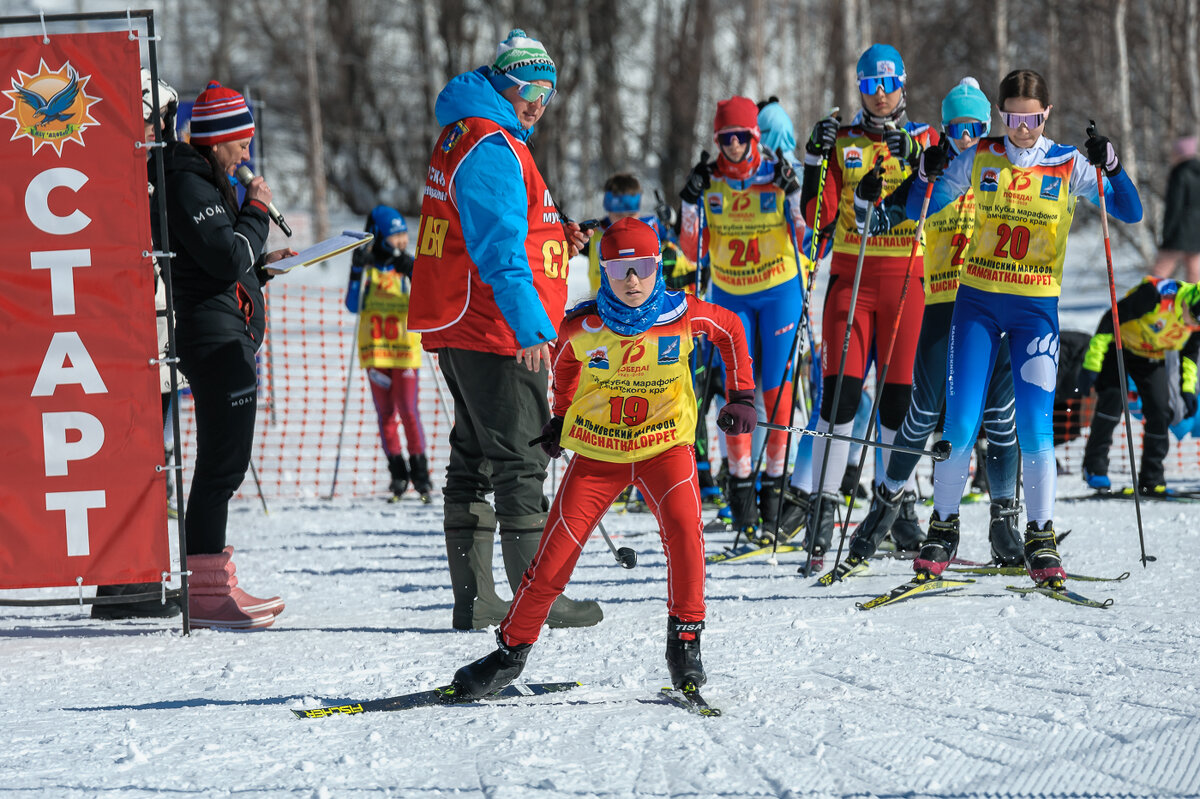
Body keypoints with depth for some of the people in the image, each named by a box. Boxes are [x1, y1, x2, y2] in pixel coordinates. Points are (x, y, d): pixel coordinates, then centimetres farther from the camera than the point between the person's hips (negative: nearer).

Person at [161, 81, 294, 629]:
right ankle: (207, 589, -12)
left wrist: (263, 265, 14)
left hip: (226, 339, 11)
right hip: (217, 337, -11)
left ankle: (209, 584, 18)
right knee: (222, 463, -12)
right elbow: (226, 258, -22)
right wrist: (257, 209, -8)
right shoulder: (188, 185, -12)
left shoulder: (206, 182, 21)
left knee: (222, 463, 14)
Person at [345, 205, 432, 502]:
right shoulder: (367, 267, 5)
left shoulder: (409, 267, 3)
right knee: (385, 413, 4)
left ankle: (419, 470, 1)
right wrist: (357, 273, -16)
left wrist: (413, 274, -24)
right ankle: (397, 470, 12)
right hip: (375, 351, 1)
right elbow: (353, 306, -6)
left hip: (406, 351, -1)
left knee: (408, 410, -8)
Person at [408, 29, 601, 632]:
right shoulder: (491, 149, -15)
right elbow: (499, 250, -24)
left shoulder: (467, 135, 19)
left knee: (476, 457, 11)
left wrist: (555, 237, 16)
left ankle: (474, 598, 14)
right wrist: (530, 327, -29)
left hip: (461, 330, 11)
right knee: (520, 459, -8)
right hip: (496, 332, -11)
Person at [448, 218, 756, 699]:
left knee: (683, 525, -29)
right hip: (597, 450, 1)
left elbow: (730, 330, 7)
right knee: (556, 552, -4)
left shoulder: (682, 316, -14)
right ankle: (511, 651, 14)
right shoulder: (583, 326, -13)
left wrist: (741, 397, 4)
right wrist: (560, 417, 19)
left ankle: (685, 641, -14)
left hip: (665, 445, -1)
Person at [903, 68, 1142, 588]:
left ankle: (1040, 539, -2)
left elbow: (1130, 213, -7)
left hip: (1036, 308, -1)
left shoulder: (1069, 166, 0)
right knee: (960, 424, -4)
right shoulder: (979, 159, 3)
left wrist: (1110, 166, -24)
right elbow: (918, 212, 5)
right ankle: (943, 528, 11)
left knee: (1035, 425, -10)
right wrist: (926, 174, -16)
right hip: (978, 301, 1)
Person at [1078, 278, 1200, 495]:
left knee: (1160, 411, -6)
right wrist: (1091, 365, -29)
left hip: (1151, 359, 5)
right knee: (1112, 400, -20)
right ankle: (1094, 467, -5)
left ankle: (1152, 480, 4)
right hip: (1119, 346, -5)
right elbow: (1111, 319, -29)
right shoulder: (1156, 296, -35)